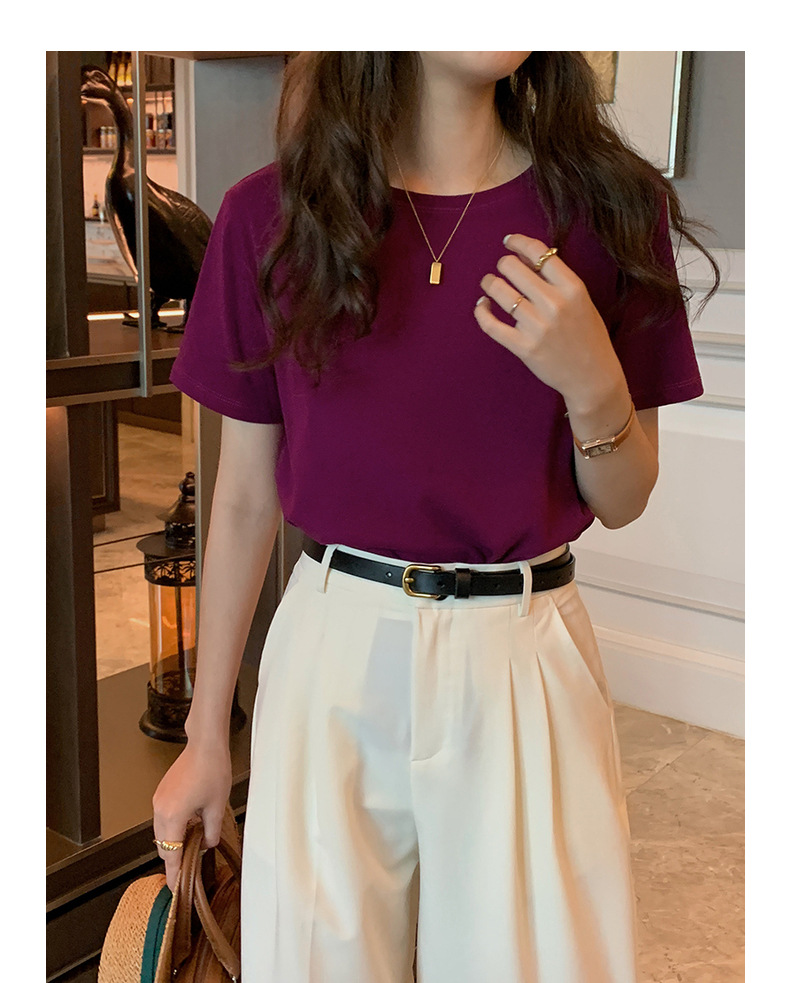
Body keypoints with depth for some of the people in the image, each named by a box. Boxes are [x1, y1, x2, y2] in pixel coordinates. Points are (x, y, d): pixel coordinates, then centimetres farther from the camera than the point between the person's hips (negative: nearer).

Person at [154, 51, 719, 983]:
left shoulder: (609, 204, -3)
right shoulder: (271, 213, -4)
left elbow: (622, 504, 3)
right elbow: (244, 497, 2)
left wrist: (593, 384, -19)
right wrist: (206, 737, 7)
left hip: (525, 656, 1)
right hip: (335, 650, 0)